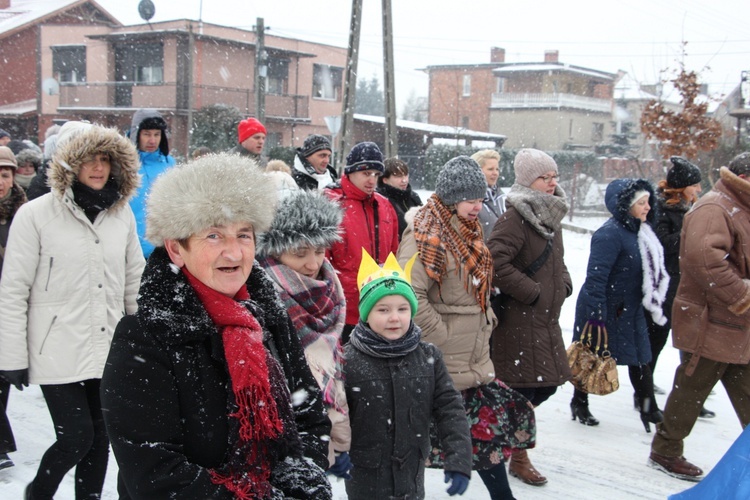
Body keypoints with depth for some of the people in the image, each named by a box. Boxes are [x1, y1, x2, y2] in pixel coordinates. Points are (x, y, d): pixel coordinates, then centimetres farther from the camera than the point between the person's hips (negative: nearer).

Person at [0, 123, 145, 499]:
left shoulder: (123, 214, 6)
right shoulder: (36, 215, -7)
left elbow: (135, 281, 12)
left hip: (110, 351, 4)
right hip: (59, 352, -4)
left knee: (99, 439, 10)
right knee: (76, 439, -3)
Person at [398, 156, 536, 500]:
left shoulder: (468, 231, 13)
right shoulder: (425, 234, -16)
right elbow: (411, 295, -25)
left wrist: (486, 319, 13)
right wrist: (441, 336, -19)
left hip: (476, 361, 9)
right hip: (440, 365, -8)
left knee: (492, 428, 10)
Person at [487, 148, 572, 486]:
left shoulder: (551, 217, 14)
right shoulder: (515, 218, -16)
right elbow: (496, 262, -27)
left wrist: (564, 284, 8)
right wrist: (531, 292, -20)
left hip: (546, 319, 9)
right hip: (518, 319, -9)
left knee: (547, 383, 13)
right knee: (521, 388, 1)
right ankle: (518, 459, 18)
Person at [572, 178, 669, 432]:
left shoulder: (640, 231, 6)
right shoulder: (610, 234, -24)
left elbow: (651, 272, 19)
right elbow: (596, 278, -27)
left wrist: (653, 306, 22)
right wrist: (595, 317, -27)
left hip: (630, 311, 8)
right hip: (603, 310, -8)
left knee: (640, 359, 8)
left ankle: (649, 410, 18)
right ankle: (579, 404, 27)